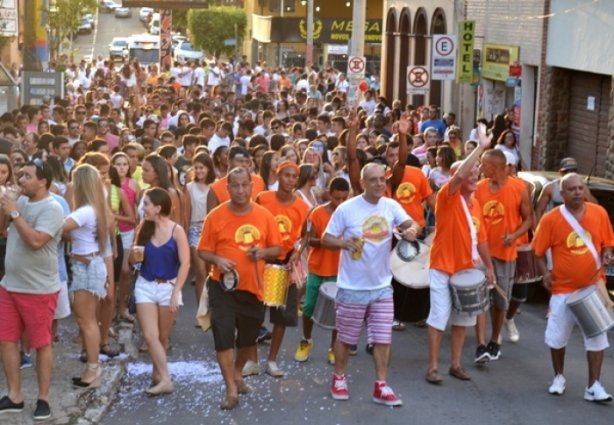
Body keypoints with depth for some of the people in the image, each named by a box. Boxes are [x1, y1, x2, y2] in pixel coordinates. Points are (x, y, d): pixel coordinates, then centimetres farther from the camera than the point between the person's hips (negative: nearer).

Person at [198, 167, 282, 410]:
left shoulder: (264, 216, -2)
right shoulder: (216, 216, -8)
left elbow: (277, 248, 6)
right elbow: (203, 251, -3)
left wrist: (263, 252, -16)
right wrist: (217, 260, -23)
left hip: (253, 287, 3)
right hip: (223, 286, -3)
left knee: (248, 336, 17)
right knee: (223, 335, -10)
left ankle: (238, 373, 43)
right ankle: (231, 389, 0)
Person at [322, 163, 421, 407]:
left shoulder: (391, 206, -1)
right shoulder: (346, 209, -12)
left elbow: (412, 224, -9)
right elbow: (326, 239, -8)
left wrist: (412, 230, -32)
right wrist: (344, 242, -27)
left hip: (382, 286, 3)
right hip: (352, 287, -3)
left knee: (383, 339, 5)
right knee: (345, 338, 11)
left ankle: (381, 387, 14)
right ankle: (339, 379, 30)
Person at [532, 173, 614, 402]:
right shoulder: (551, 219, -9)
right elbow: (538, 251, -1)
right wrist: (545, 273, -14)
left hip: (593, 287, 1)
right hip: (563, 289, -1)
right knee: (557, 337, 8)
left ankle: (593, 386, 7)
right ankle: (559, 377, 30)